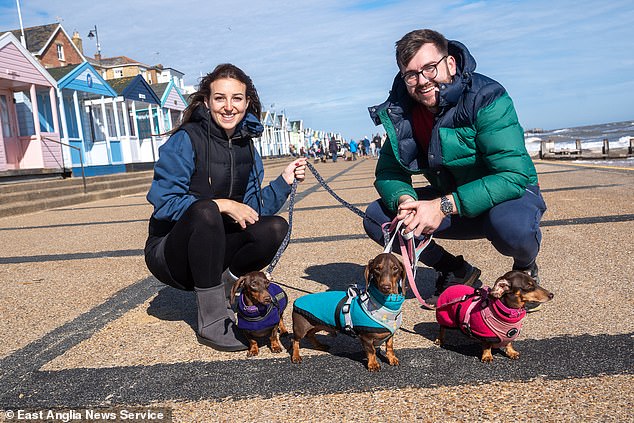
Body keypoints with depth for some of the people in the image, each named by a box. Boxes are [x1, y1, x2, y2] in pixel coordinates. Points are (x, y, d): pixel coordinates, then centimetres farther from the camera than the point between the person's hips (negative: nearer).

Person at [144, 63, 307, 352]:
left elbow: (250, 210, 1)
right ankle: (213, 325, -25)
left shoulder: (246, 147, 3)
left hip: (213, 251, 5)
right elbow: (164, 203, -20)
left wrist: (284, 181, -11)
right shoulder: (186, 140, -15)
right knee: (205, 211, -36)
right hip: (170, 254, -5)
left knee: (275, 228, -16)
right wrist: (221, 205, -25)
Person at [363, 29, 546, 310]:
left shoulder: (486, 98, -24)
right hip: (448, 199, 5)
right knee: (376, 218, -10)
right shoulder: (401, 113, -8)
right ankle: (456, 271, 6)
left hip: (510, 193, -4)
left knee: (512, 227, -40)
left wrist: (444, 206, -38)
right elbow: (388, 174, -5)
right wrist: (404, 200, -29)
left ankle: (525, 268, 1)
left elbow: (514, 175, -31)